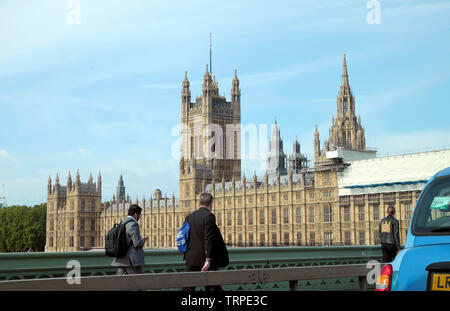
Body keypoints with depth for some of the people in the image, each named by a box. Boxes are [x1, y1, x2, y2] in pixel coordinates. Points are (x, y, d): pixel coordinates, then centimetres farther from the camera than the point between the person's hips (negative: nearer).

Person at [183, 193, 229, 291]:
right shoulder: (209, 216, -10)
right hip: (204, 259, -6)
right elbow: (209, 239, -17)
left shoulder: (189, 217, 10)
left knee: (188, 287, 9)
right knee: (212, 288, 2)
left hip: (191, 259, 6)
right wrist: (208, 260, -19)